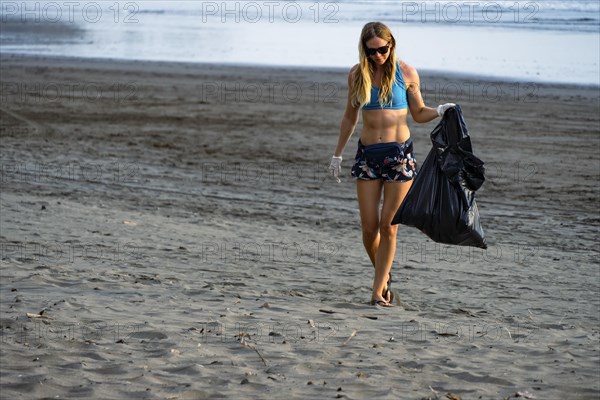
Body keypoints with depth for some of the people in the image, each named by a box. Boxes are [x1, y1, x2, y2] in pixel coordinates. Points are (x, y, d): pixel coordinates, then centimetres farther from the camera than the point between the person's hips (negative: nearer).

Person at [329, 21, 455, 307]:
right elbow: (350, 118, 15)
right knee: (369, 226, -1)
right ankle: (384, 275, 23)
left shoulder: (406, 74, -2)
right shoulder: (357, 75, 4)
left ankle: (378, 290, 4)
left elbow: (418, 113, 7)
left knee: (388, 225, -3)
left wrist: (439, 111, -13)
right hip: (368, 154, 2)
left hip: (400, 153, -2)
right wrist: (337, 154, 17)